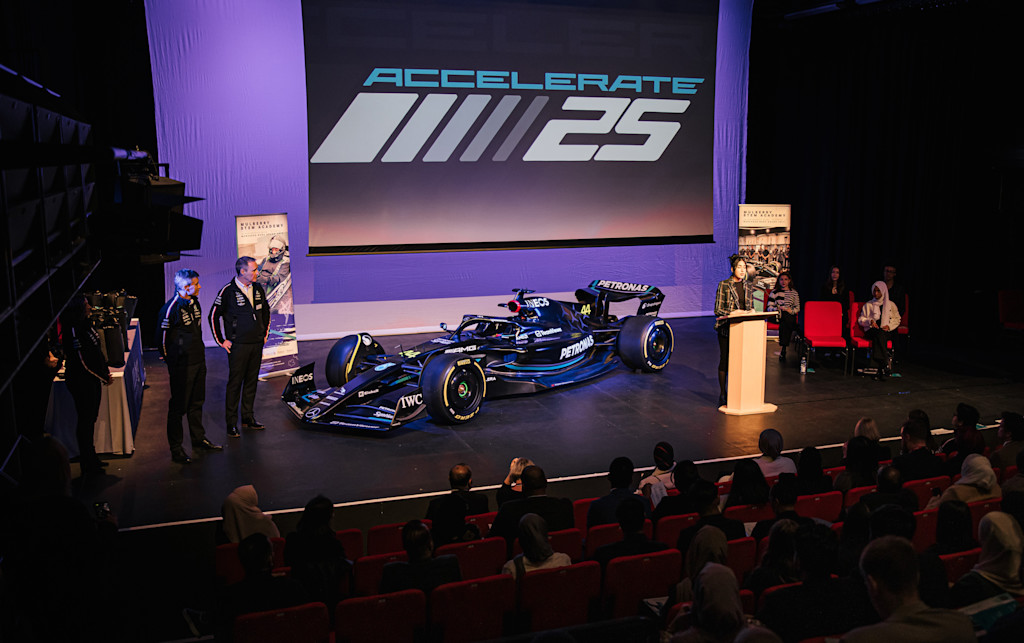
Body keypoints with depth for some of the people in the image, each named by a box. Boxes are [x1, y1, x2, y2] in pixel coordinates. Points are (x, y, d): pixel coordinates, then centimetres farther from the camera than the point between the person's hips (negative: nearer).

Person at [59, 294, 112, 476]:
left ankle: (91, 459, 29)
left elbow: (97, 352, 16)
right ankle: (88, 465, 8)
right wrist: (103, 377, -13)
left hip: (92, 379, 9)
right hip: (81, 382, -9)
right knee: (85, 421, -1)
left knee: (91, 419, 17)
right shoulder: (73, 330, -20)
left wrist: (105, 372, 6)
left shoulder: (85, 325, 9)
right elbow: (82, 361, -21)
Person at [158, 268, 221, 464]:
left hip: (198, 361, 8)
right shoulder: (171, 308, -19)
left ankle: (199, 440, 31)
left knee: (196, 403, 18)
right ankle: (176, 449, 9)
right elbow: (163, 337, -12)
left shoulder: (194, 302, 7)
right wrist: (168, 362, -5)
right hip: (181, 365, -8)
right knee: (178, 406, 0)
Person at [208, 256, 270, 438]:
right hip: (238, 345, -6)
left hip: (256, 344, 6)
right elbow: (213, 316, -6)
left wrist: (264, 334, 18)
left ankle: (248, 417, 22)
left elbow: (266, 312, 22)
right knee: (235, 383, -2)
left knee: (252, 381, 11)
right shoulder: (228, 291, -11)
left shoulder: (258, 289, 7)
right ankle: (231, 423, 4)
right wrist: (221, 341, -5)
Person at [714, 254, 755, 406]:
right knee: (724, 360, 1)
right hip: (726, 328, -4)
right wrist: (733, 313, -19)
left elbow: (751, 308, 19)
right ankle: (722, 395, 9)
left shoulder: (748, 287, 12)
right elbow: (718, 309, -6)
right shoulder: (723, 285, -3)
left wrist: (751, 312, -3)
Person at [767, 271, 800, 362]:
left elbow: (797, 308, 14)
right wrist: (778, 308, -10)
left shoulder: (794, 293, 19)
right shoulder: (774, 292, 16)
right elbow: (769, 307, 9)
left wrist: (791, 310, -7)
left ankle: (783, 350, -35)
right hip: (776, 316, 0)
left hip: (790, 316, 0)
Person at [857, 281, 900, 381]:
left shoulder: (891, 305, 19)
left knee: (878, 338, -38)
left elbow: (897, 319, 18)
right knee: (879, 333, -39)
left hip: (887, 332, 0)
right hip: (872, 331, 0)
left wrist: (889, 326, -2)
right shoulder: (868, 305, 19)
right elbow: (860, 320, 17)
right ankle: (886, 361, -46)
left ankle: (878, 369, -45)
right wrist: (870, 321, -3)